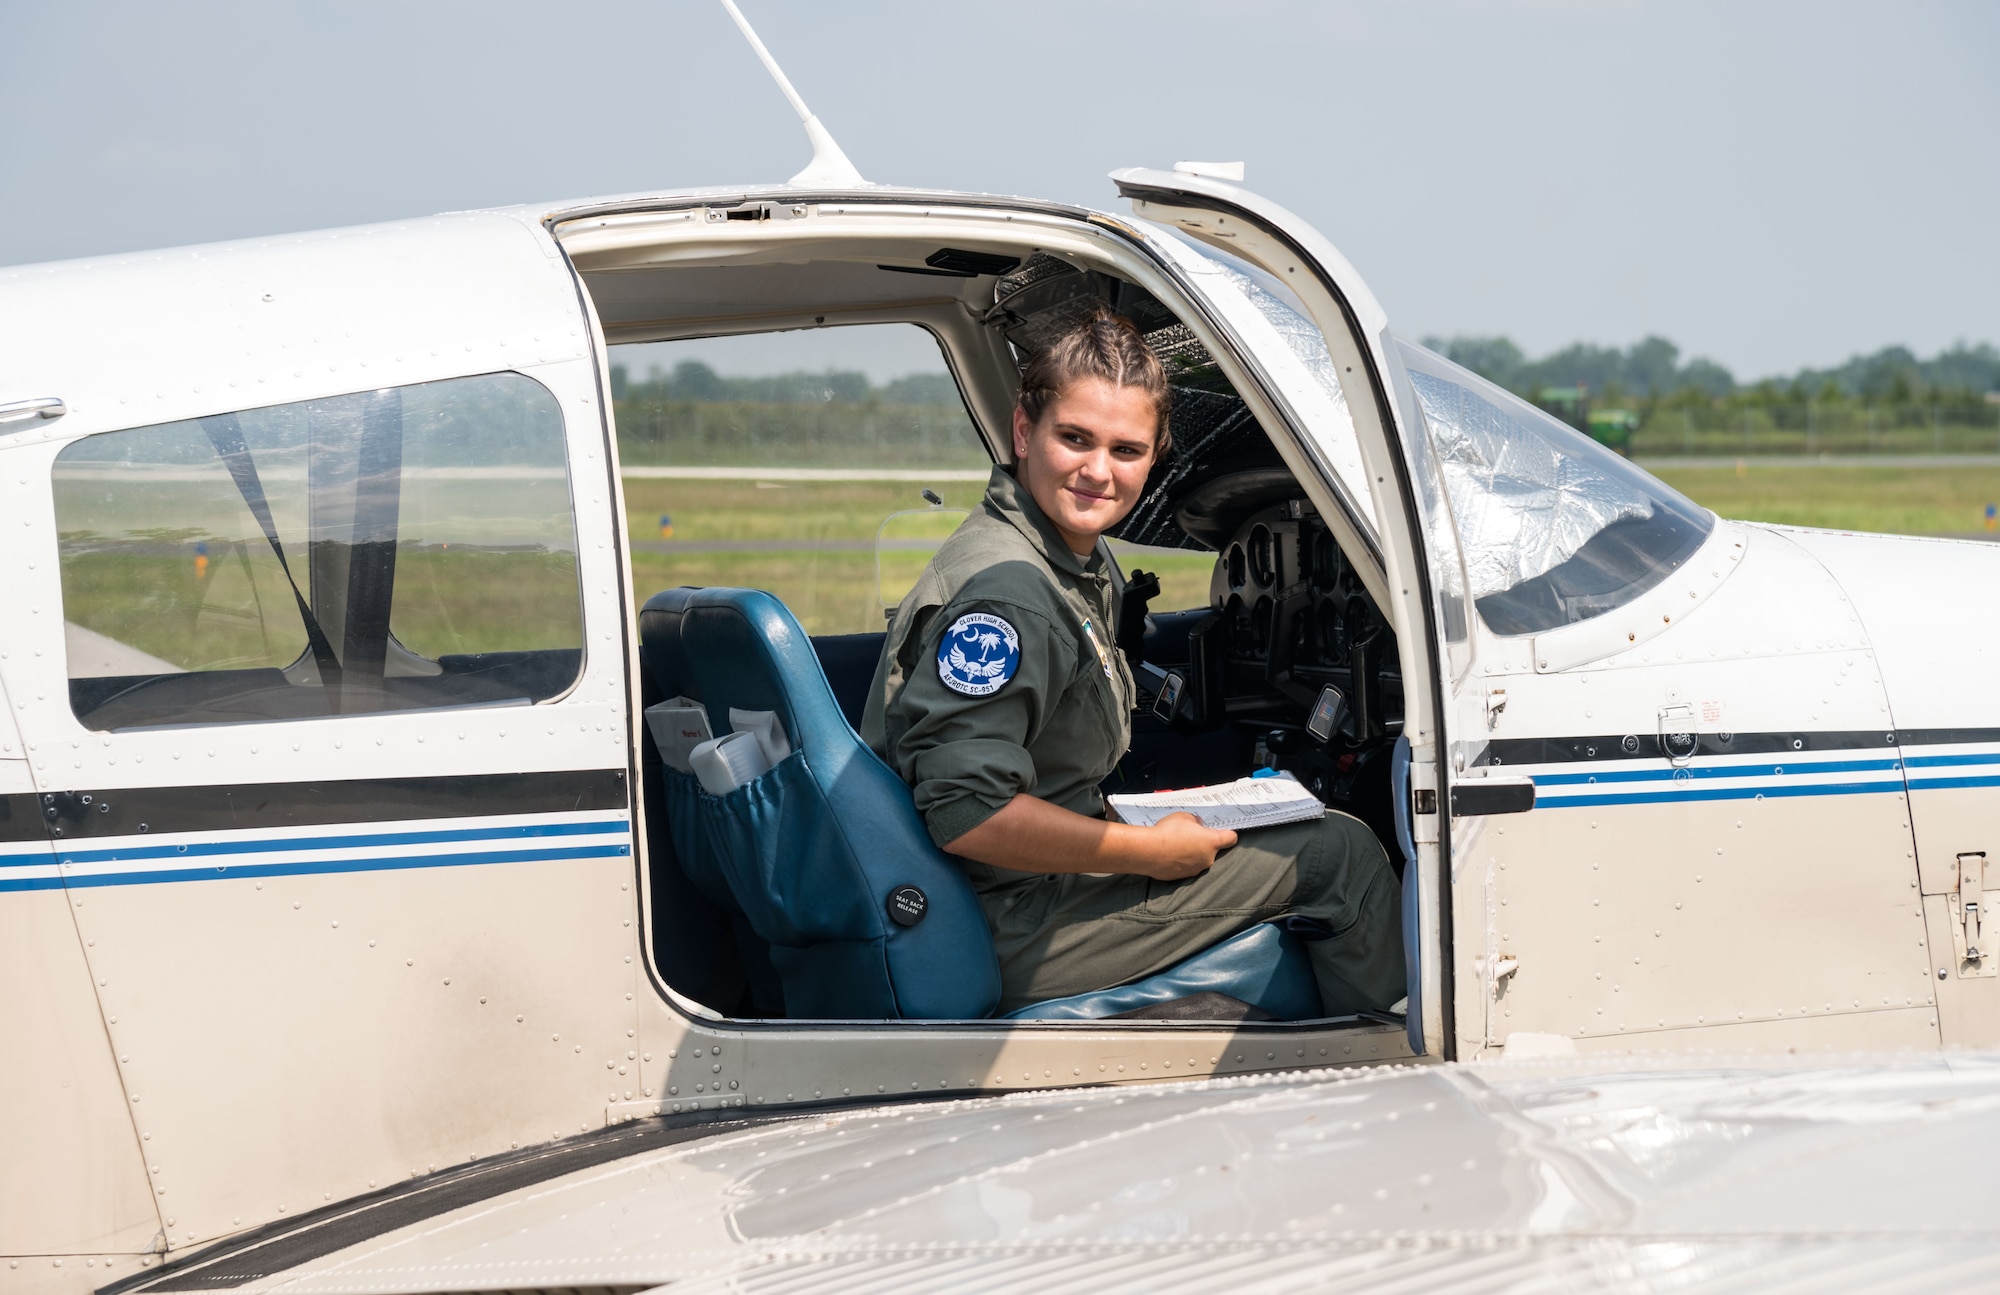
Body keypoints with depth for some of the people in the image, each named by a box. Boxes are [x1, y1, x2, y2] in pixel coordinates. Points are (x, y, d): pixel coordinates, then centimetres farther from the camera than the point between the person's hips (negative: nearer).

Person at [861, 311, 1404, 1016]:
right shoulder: (1005, 590, -24)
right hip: (1011, 943, -11)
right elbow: (965, 812, -30)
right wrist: (1155, 851, -22)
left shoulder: (1079, 564, 9)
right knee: (1342, 853, 0)